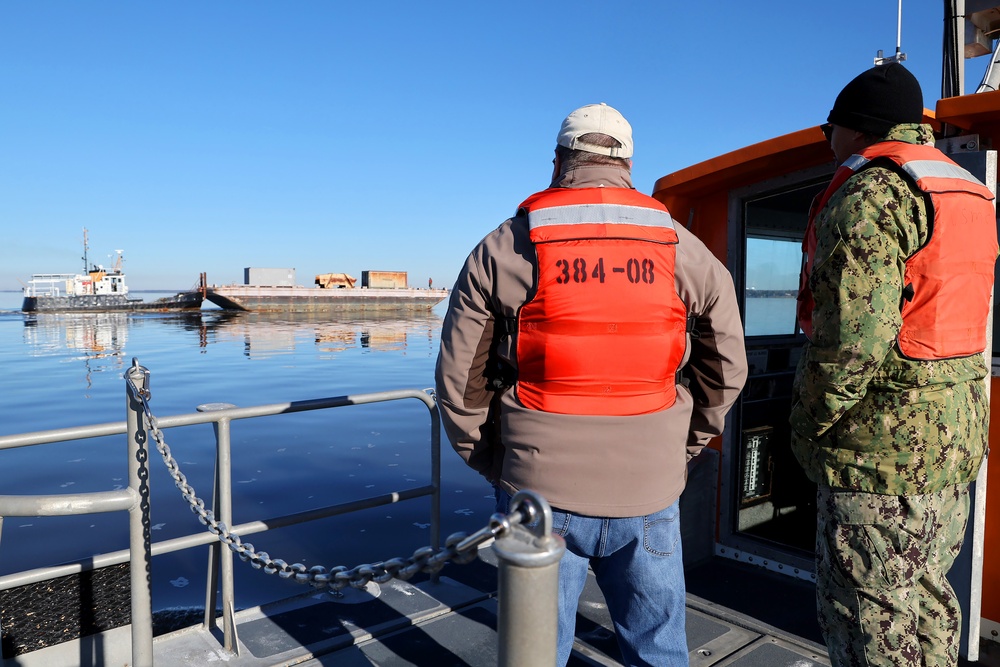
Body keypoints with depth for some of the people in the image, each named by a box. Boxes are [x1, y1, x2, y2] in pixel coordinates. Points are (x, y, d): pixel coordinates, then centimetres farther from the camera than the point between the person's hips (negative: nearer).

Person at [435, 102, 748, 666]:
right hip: (649, 493, 2)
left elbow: (459, 377, -3)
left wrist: (489, 461, 9)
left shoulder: (503, 248, -3)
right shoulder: (685, 251, 3)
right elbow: (727, 368, 9)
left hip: (540, 491, -1)